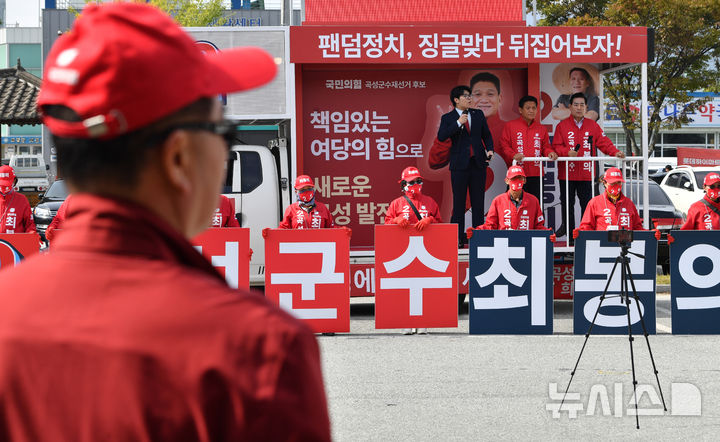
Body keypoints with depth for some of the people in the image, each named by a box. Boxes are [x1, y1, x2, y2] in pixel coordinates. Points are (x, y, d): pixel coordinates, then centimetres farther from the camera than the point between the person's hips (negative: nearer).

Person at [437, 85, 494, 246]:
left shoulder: (478, 114, 11)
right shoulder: (448, 118, 0)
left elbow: (486, 135, 17)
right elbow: (441, 137, -14)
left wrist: (489, 149, 0)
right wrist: (458, 123, -19)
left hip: (478, 162, 3)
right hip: (460, 165, -3)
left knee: (478, 201, 5)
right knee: (459, 202, -1)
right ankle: (458, 238, 3)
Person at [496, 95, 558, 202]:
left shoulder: (541, 128, 17)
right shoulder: (510, 126, 5)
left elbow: (546, 147, 19)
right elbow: (502, 146, 0)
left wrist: (550, 153, -4)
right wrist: (512, 155, -17)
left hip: (536, 175, 4)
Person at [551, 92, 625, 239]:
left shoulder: (593, 126, 9)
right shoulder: (562, 126, 3)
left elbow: (603, 142, 6)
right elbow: (556, 146, -1)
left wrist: (615, 152, -10)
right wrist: (567, 152, -19)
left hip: (586, 174, 1)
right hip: (567, 173, -1)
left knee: (587, 204, 1)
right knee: (567, 203, 5)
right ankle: (568, 230, 16)